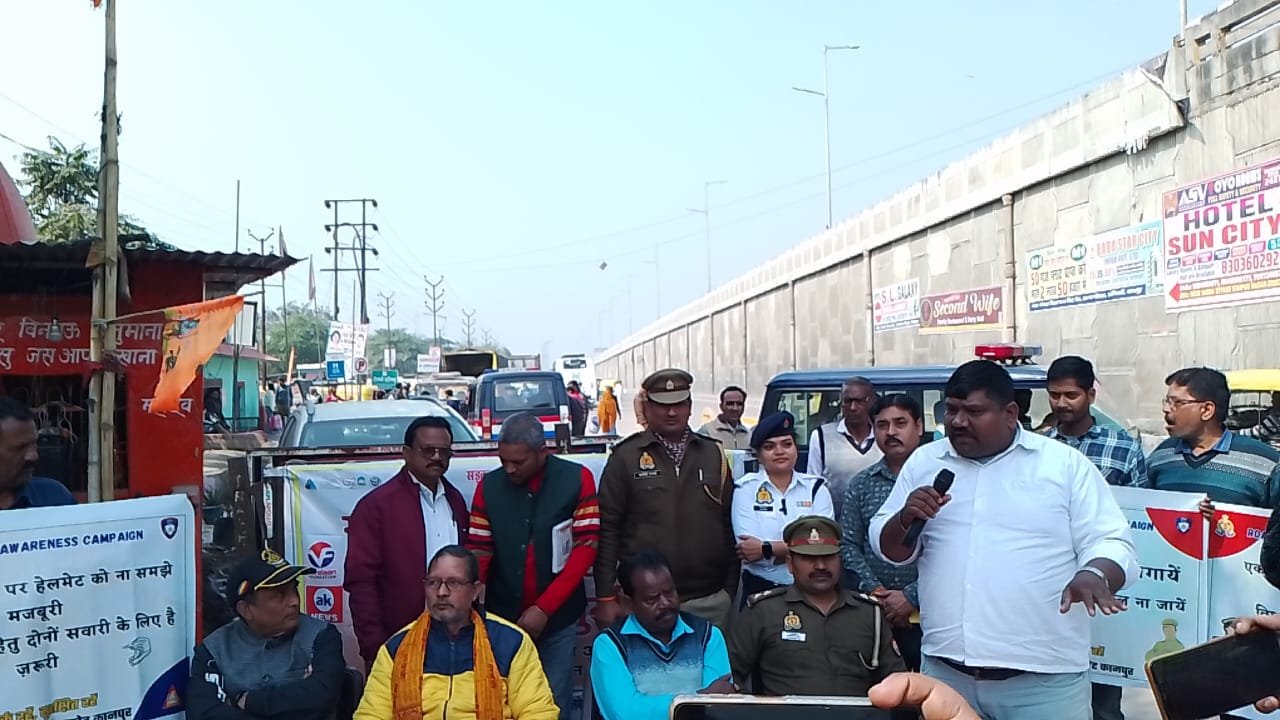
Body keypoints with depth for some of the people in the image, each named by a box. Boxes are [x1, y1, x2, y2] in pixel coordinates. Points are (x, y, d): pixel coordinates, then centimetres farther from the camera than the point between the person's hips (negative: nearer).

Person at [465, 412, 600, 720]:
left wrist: (544, 608, -14)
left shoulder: (577, 479, -6)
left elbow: (586, 546, -9)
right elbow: (478, 550, 2)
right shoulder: (489, 485, 0)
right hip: (502, 618, 2)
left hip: (557, 619, -1)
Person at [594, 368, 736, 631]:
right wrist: (606, 598, -6)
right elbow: (608, 530, -2)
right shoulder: (625, 457, 0)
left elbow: (729, 526, 10)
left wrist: (731, 589, 7)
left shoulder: (713, 454, 8)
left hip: (710, 601, 3)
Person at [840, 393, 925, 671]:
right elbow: (847, 544, 8)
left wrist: (912, 597, -11)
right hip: (873, 615, 3)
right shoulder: (861, 484, 11)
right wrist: (874, 590, -5)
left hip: (924, 614, -3)